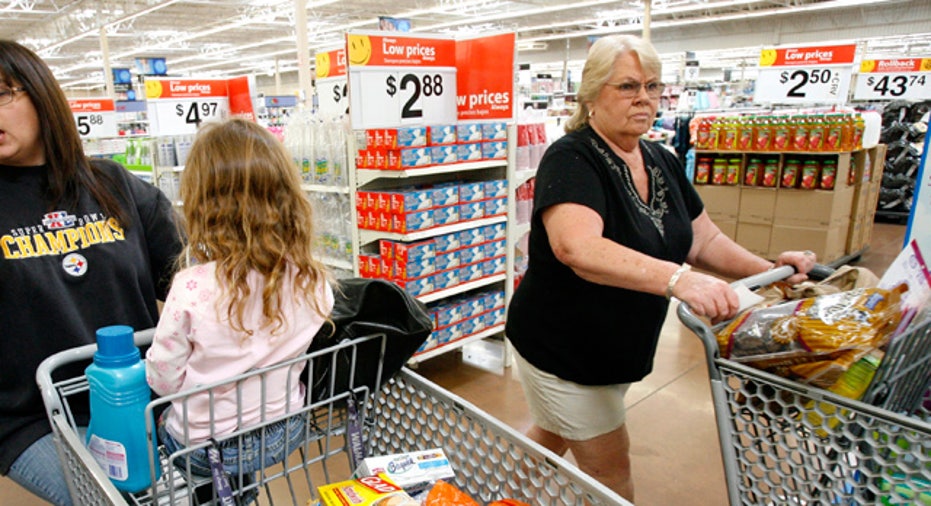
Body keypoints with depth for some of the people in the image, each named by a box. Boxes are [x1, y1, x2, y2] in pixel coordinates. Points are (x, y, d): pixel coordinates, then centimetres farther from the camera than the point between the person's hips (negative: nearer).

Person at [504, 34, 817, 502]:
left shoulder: (663, 163, 2)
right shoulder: (571, 160, -23)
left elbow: (705, 240, 8)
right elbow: (577, 247, -40)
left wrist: (769, 270, -8)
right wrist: (676, 279, -50)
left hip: (616, 353, 8)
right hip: (560, 351, -7)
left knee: (552, 438, 27)